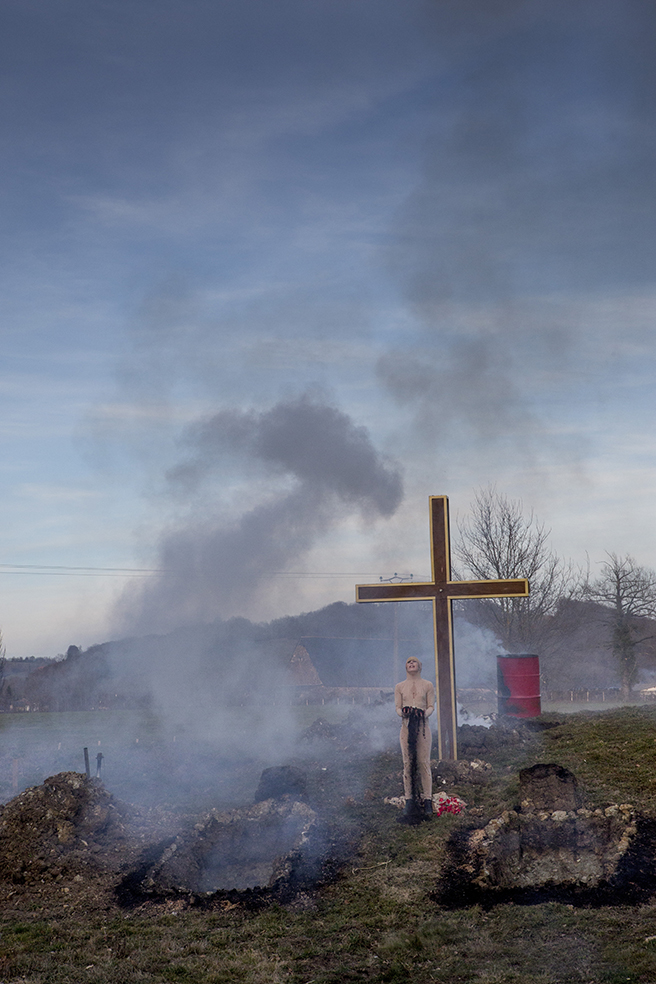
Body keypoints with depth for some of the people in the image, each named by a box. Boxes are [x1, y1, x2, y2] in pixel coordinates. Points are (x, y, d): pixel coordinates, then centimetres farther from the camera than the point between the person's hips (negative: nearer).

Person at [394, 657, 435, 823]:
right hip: (406, 727, 1)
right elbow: (397, 707, 9)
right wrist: (403, 713, -14)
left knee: (424, 763, -6)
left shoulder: (427, 685, 9)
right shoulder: (399, 687, 13)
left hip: (423, 727, -1)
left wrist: (424, 714, -15)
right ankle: (409, 802, -2)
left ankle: (427, 802, -5)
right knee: (407, 764, -3)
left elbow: (431, 706, 6)